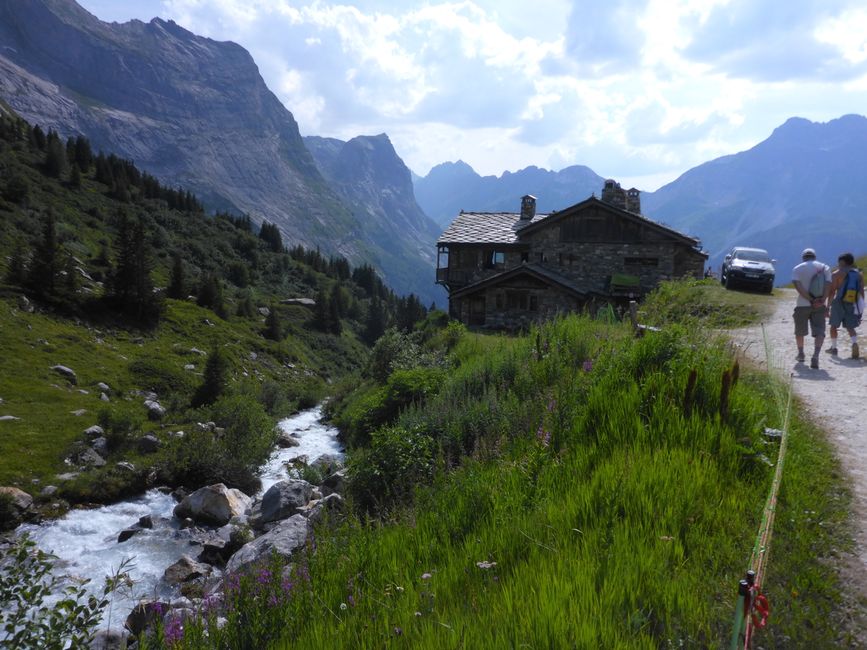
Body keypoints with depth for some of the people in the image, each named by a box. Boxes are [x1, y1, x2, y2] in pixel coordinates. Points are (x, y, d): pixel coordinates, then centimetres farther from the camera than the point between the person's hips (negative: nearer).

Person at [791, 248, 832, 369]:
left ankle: (801, 354, 32)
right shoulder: (825, 267, 8)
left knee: (800, 331, 17)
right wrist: (822, 300, -12)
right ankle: (815, 356, -22)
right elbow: (828, 285, -5)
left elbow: (798, 286, -13)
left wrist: (811, 299, -14)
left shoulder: (797, 269, 3)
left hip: (802, 305, 0)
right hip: (820, 307, 1)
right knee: (819, 331, -3)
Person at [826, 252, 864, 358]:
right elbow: (861, 293, 9)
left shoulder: (837, 274, -2)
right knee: (850, 327, 8)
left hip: (839, 302, -4)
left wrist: (828, 307, -6)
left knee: (834, 325, 13)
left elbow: (832, 292, -8)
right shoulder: (859, 275, 12)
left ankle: (833, 348, 20)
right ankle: (855, 343, -20)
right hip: (852, 305, 4)